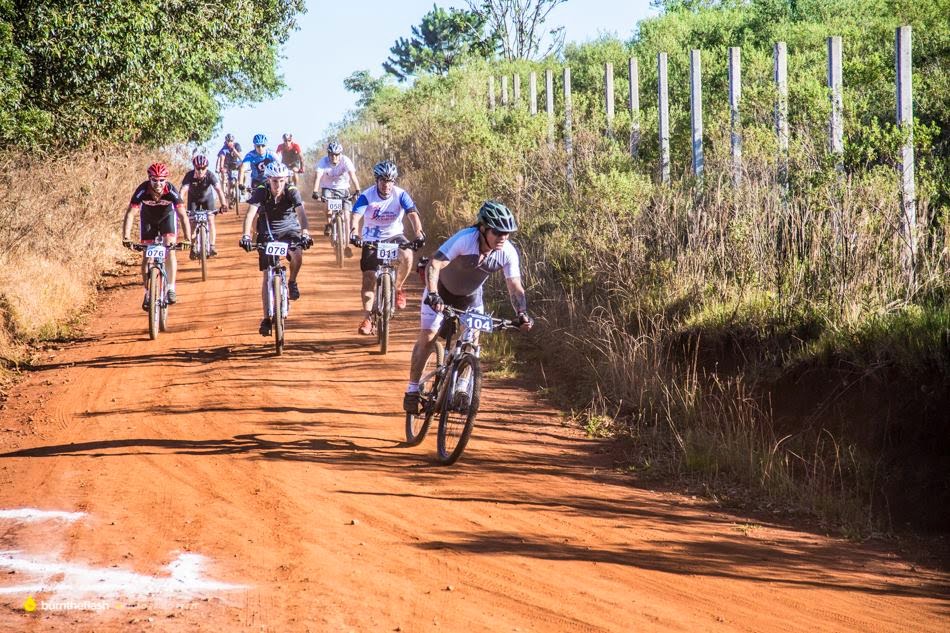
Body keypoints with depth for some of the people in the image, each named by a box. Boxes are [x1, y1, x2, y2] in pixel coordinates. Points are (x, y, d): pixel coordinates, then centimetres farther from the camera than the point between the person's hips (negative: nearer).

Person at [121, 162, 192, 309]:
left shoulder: (171, 191, -35)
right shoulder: (142, 191, -34)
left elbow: (183, 215, -36)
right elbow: (130, 213, -34)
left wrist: (188, 239, -46)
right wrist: (126, 237, -46)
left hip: (167, 216, -1)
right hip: (148, 218, 1)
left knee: (170, 251, -18)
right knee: (147, 256, -3)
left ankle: (171, 289, -10)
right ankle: (148, 294, 9)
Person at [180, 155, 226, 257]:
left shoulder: (210, 176, -32)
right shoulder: (190, 176, -32)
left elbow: (218, 189, -41)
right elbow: (183, 190, -41)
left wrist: (223, 204, -55)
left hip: (207, 197, 0)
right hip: (193, 198, 0)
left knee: (210, 221, -13)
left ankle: (212, 246, -8)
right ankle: (193, 248, 3)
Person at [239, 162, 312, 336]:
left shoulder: (292, 192, -19)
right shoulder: (261, 193, -19)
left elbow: (301, 213, -32)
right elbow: (250, 214, -31)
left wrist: (305, 233, -50)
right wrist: (246, 236, -47)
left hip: (289, 230, 0)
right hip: (267, 234, 0)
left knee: (297, 256, -32)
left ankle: (292, 282, 0)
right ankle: (266, 319, 1)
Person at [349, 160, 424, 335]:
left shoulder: (400, 195, -15)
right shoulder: (367, 196, -17)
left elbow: (412, 213, -28)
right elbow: (355, 216, -30)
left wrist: (418, 232, -47)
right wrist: (354, 233, -50)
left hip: (394, 236, 0)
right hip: (372, 240, 0)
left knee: (407, 255, -32)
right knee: (368, 279, -6)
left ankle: (398, 288, -8)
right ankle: (368, 317, 8)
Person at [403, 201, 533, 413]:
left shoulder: (508, 253, -24)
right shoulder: (465, 240, -37)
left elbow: (515, 286, -21)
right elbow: (434, 265, -43)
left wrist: (522, 314, -37)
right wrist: (433, 295, -56)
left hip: (471, 296, 4)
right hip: (441, 291, -4)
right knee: (427, 338, -8)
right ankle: (412, 389, 4)